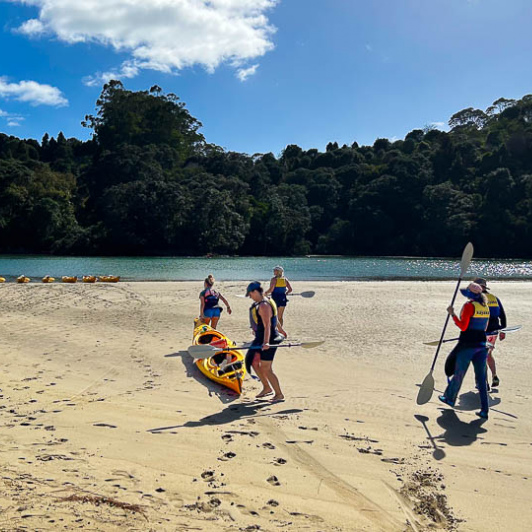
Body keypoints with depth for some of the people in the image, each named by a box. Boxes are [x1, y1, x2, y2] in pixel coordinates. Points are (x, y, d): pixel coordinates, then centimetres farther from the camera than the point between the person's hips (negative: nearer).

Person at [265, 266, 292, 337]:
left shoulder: (274, 279, -10)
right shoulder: (285, 279, 5)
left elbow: (271, 289, -19)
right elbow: (290, 289, 2)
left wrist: (266, 293, -1)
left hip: (275, 299, -5)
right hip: (283, 299, 5)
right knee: (280, 317, 14)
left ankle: (282, 331, -3)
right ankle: (280, 331, 15)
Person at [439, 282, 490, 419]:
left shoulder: (469, 306, -13)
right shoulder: (485, 307, 9)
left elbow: (463, 326, -17)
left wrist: (452, 314, -13)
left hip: (467, 345, -6)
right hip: (481, 345, 6)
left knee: (459, 373, 11)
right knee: (481, 378, 7)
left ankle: (450, 398, 29)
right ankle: (484, 410, 4)